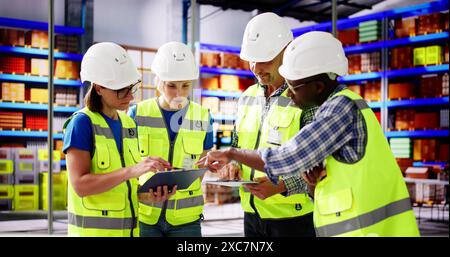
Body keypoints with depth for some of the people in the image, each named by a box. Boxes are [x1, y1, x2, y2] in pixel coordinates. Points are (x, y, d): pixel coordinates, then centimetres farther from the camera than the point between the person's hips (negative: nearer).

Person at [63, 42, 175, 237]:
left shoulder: (128, 124, 8)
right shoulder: (81, 123, -11)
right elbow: (80, 186, -20)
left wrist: (146, 195, -8)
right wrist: (132, 170, -29)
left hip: (127, 228, 6)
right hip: (93, 230, -6)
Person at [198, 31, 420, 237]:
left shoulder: (343, 107, -15)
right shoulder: (338, 107, 14)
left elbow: (287, 159, -19)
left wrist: (230, 154, -7)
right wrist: (315, 180, -6)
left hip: (368, 229, -9)